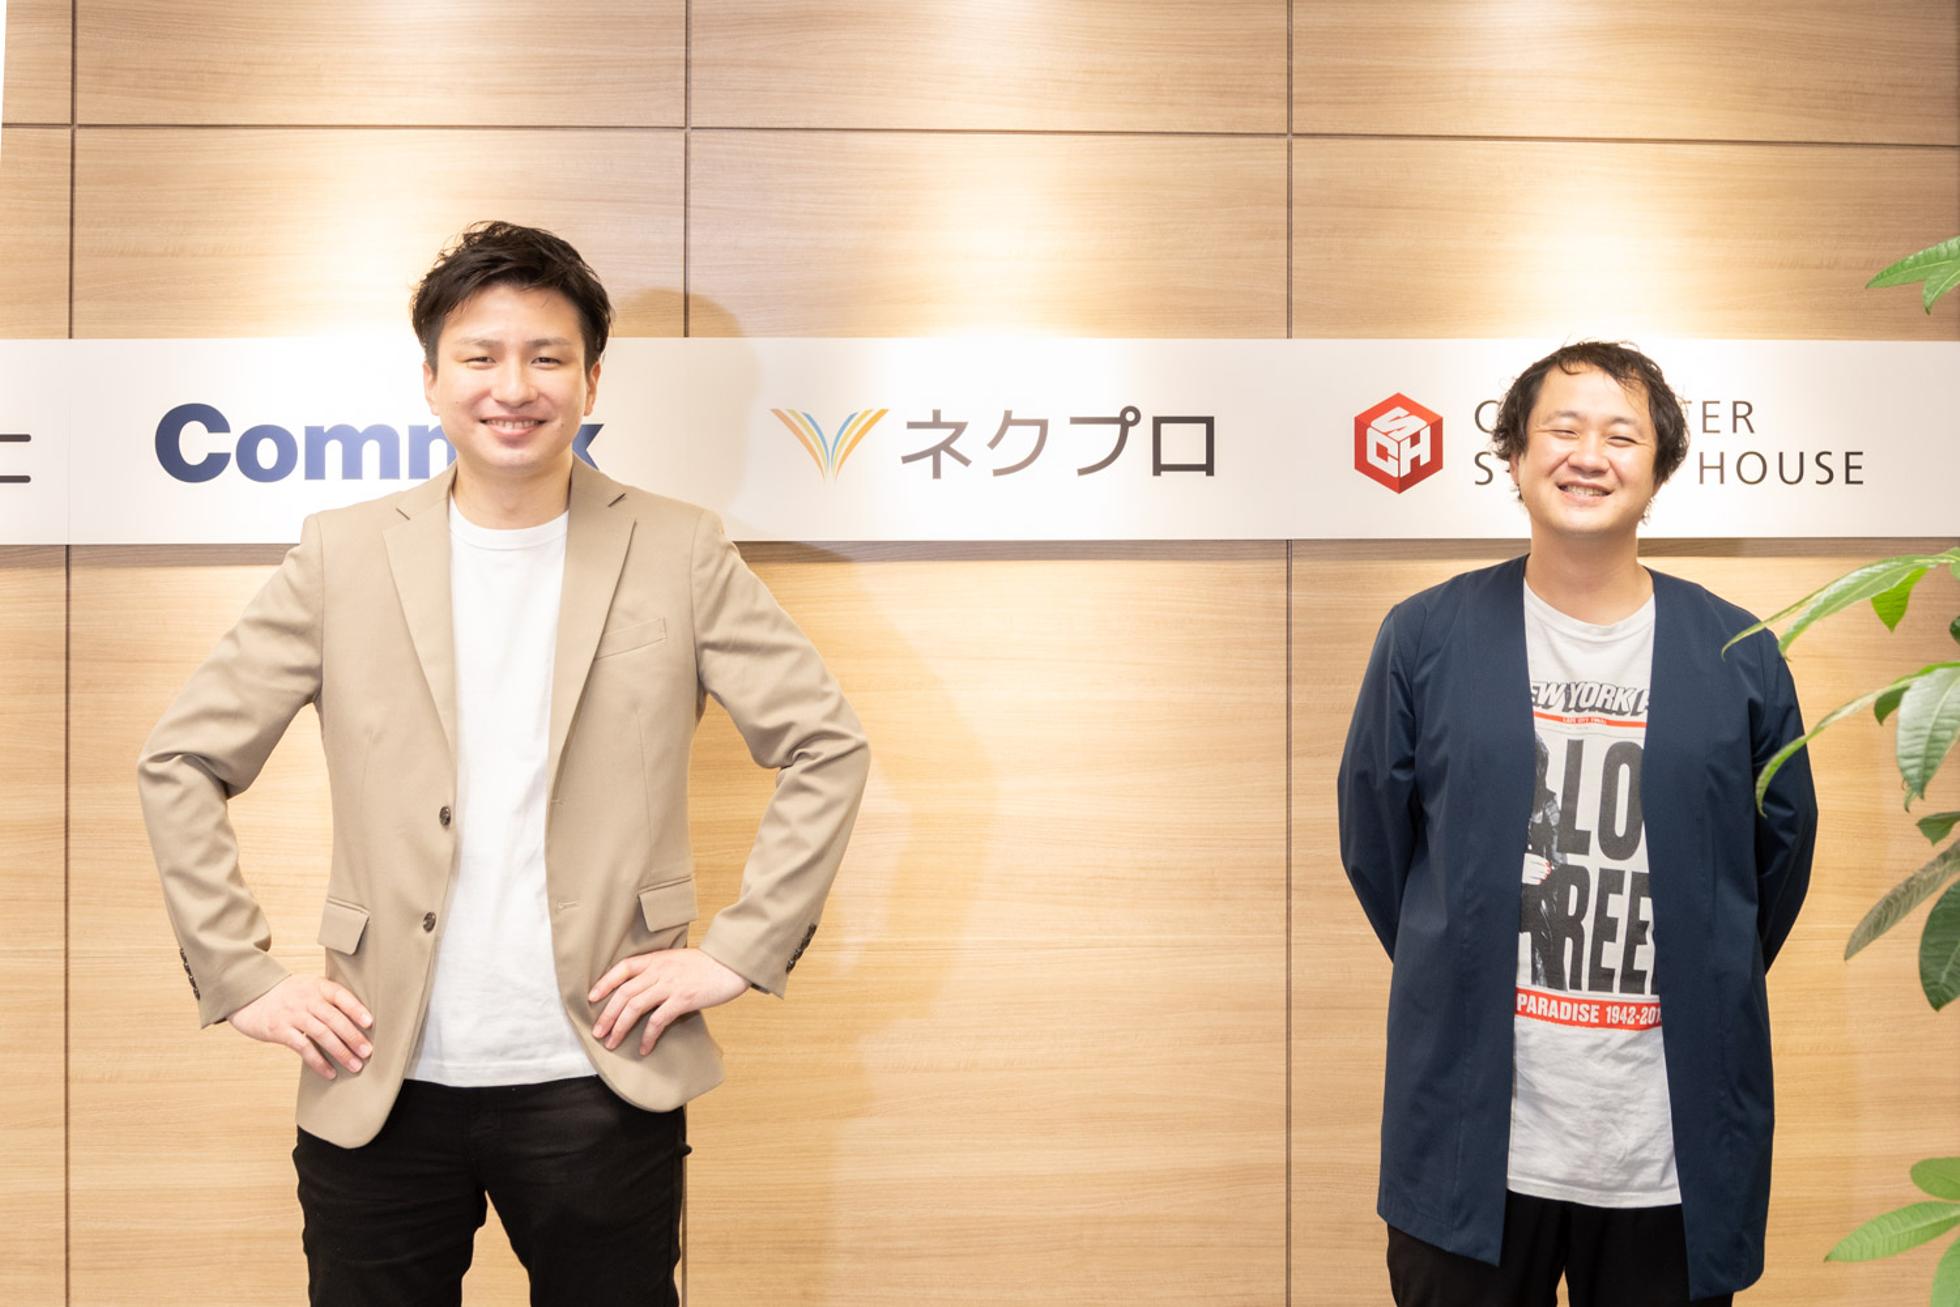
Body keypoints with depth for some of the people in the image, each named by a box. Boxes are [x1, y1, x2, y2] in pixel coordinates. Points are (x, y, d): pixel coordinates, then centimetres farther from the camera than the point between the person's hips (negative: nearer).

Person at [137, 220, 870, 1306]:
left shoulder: (680, 554, 0)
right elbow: (180, 762, 6)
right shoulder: (344, 555, 2)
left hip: (599, 1084, -1)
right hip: (382, 1088, 1)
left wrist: (738, 952, -4)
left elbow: (826, 746, 2)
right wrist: (241, 978, 0)